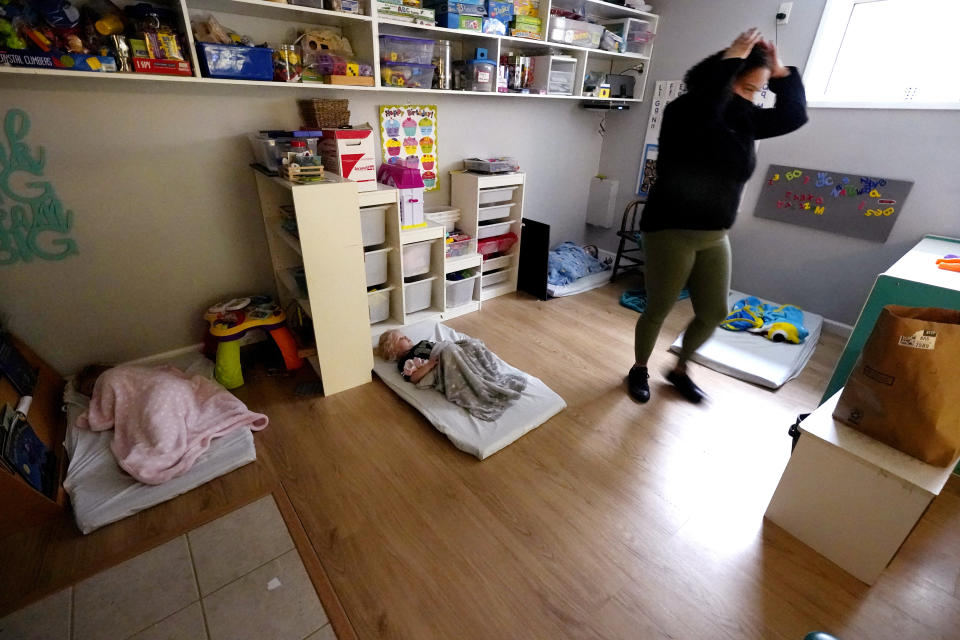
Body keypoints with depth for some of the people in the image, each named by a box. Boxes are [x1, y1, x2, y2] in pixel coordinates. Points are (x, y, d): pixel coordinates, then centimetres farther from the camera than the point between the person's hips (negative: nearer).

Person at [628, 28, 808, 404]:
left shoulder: (743, 119, 11)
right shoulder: (683, 113, -10)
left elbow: (793, 116, 11)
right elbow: (706, 105, -31)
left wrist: (779, 70, 4)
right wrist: (732, 58, -18)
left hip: (715, 236, 8)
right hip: (671, 231, -7)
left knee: (714, 314, 10)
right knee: (658, 310, 3)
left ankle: (679, 369, 32)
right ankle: (639, 369, 26)